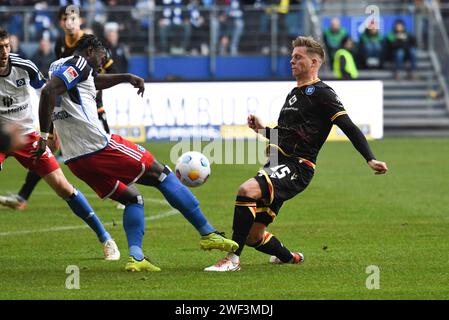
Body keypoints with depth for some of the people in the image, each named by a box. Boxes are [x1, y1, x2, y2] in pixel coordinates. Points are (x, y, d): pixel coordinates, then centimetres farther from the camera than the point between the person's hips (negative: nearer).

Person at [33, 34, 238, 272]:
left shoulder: (58, 67, 21)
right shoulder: (78, 64, -6)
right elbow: (48, 92, -23)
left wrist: (127, 77, 37)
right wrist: (44, 135, -21)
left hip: (75, 159, 9)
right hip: (99, 146, -9)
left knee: (131, 198, 21)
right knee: (161, 174, 5)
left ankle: (135, 256, 2)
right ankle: (208, 234, 6)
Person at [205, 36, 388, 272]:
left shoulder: (321, 93, -3)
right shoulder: (294, 93, 23)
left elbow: (350, 128, -12)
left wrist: (370, 160, -23)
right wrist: (262, 129, 16)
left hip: (297, 168, -9)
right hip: (277, 164, 9)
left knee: (247, 190, -33)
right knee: (253, 236, 6)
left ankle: (233, 259, -29)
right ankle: (289, 258, 34)